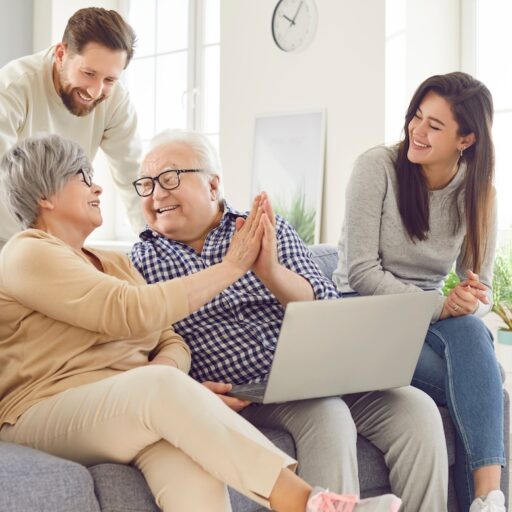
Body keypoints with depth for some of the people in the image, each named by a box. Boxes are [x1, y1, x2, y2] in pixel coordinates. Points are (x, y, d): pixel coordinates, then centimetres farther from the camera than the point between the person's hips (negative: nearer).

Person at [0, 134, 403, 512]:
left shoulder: (114, 263, 26)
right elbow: (132, 312, -14)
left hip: (140, 410, 6)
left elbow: (172, 341, 15)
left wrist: (164, 366, -11)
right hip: (50, 413, -5)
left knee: (198, 475, -32)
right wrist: (231, 268, -8)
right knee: (161, 385, -38)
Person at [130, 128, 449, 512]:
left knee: (416, 409, -16)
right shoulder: (141, 263, 6)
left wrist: (271, 273, -21)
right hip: (241, 397, -3)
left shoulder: (270, 231, 8)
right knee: (327, 416, -31)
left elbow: (329, 310, -2)